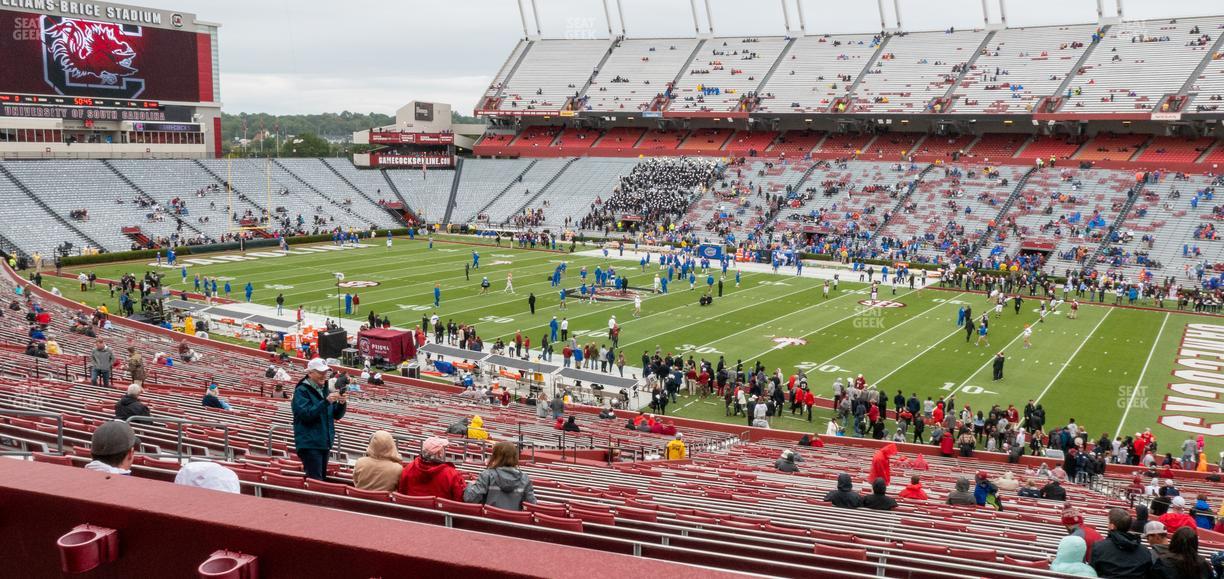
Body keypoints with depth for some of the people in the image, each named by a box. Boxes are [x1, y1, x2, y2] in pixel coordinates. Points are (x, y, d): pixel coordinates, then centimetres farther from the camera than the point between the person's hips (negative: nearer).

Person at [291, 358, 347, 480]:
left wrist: (342, 403, -7)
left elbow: (337, 415, 14)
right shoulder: (301, 391, -9)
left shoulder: (326, 391, 14)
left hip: (324, 443, 8)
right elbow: (306, 414, -22)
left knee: (322, 478, 11)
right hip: (309, 444, -8)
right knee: (316, 480, -11)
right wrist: (326, 402, -28)